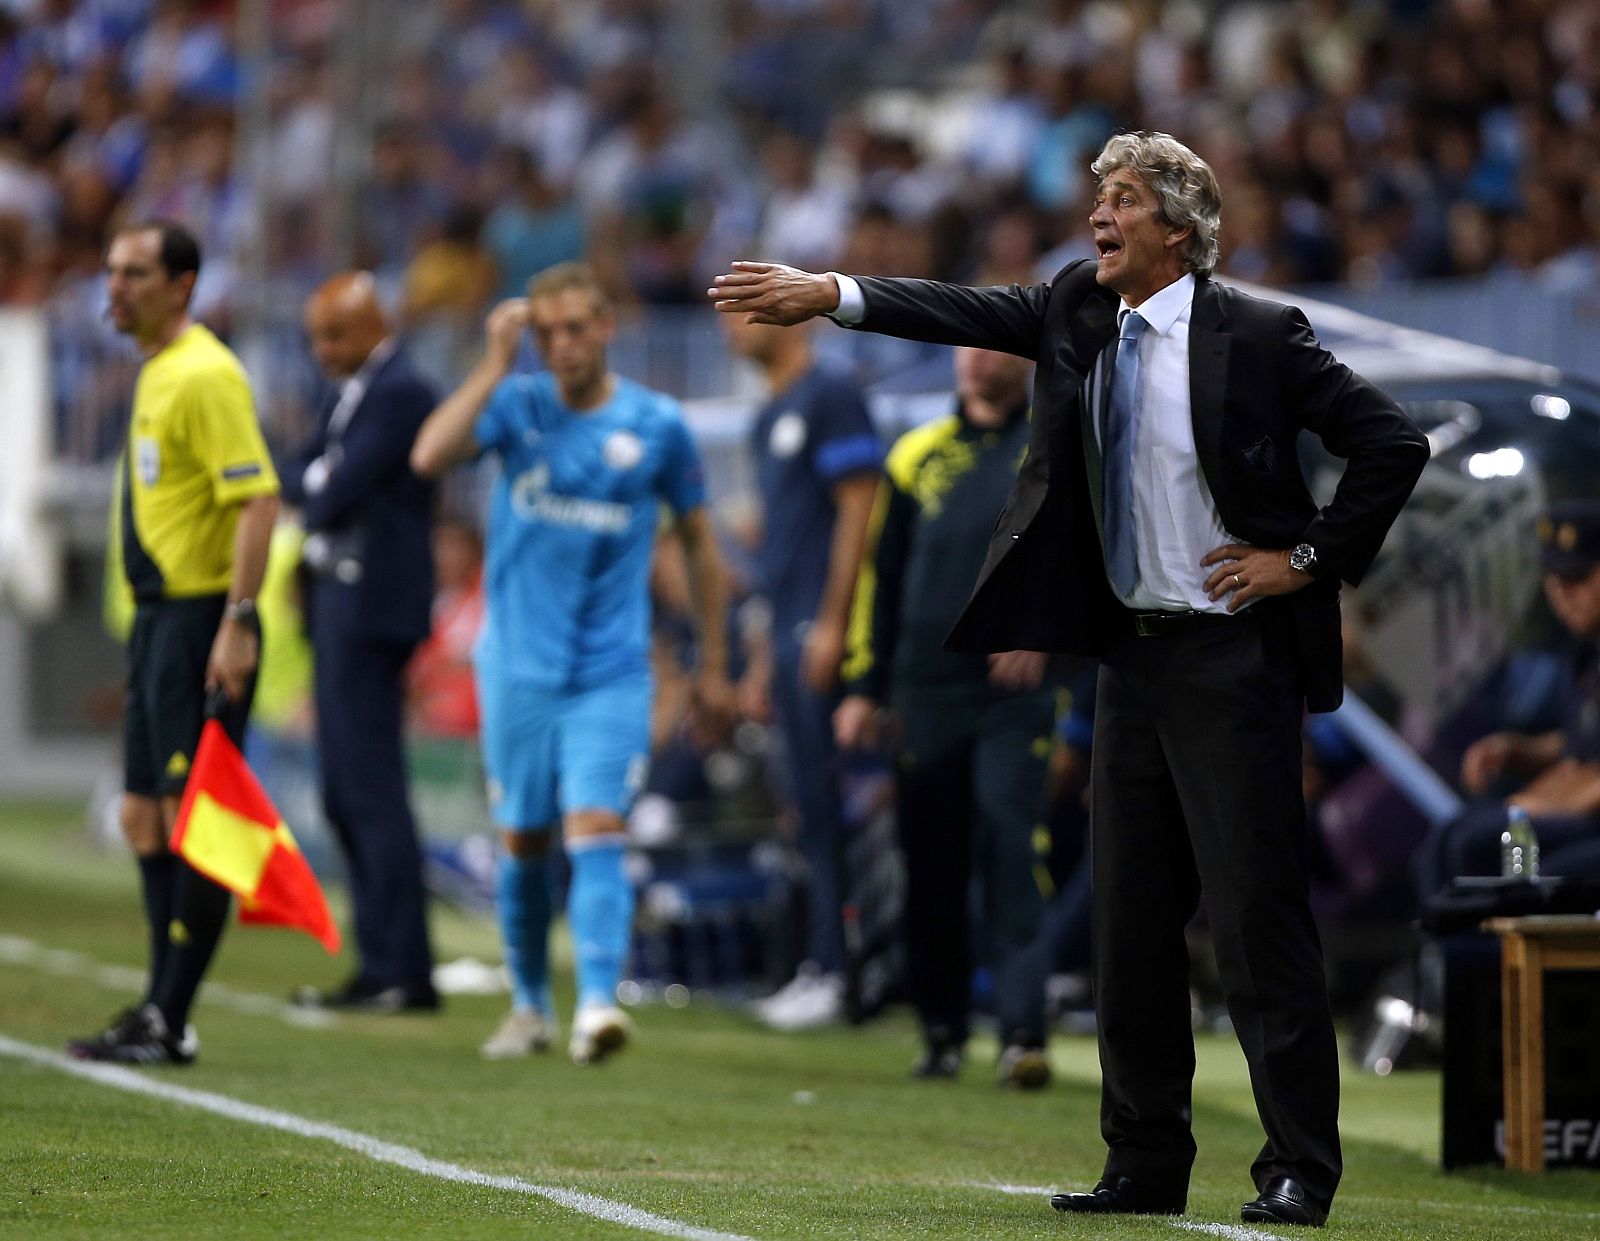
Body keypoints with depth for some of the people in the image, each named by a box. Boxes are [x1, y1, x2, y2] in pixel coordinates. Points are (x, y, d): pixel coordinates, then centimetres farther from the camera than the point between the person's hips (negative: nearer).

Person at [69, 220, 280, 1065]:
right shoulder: (156, 374, 17)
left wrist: (237, 621, -26)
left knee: (190, 820, -8)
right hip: (157, 616, 10)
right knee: (145, 819, 11)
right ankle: (161, 1011, 17)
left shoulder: (204, 375, -14)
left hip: (202, 622, -10)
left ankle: (169, 1023, -7)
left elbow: (259, 498, -21)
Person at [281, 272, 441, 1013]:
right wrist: (310, 485, -4)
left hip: (371, 608, -10)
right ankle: (381, 963, 14)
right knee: (345, 794, 10)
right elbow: (298, 479, 17)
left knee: (371, 790, -10)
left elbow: (338, 492, -18)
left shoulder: (399, 393, -12)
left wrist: (309, 487, 3)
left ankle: (401, 973, -10)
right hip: (337, 602, 10)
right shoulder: (352, 392, 19)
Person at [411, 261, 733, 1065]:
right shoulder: (516, 406, 1)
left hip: (612, 672, -1)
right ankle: (530, 1006, 23)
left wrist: (713, 665, 12)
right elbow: (429, 456, -17)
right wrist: (495, 365, -17)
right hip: (519, 665, 1)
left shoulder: (657, 425, 1)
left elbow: (697, 540, 11)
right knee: (523, 841, 8)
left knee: (594, 829, -16)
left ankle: (598, 1002, -26)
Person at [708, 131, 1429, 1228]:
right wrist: (829, 295, -13)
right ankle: (1146, 1166, 15)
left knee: (1258, 915, -7)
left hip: (1232, 656, -7)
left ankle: (1300, 1170, -3)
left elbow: (1394, 444, -8)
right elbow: (967, 314, -2)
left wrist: (1310, 558, -9)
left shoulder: (1257, 336, -9)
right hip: (1133, 653, 7)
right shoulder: (1078, 314, 8)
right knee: (1132, 920, 8)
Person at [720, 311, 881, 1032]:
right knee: (811, 802, 9)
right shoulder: (769, 418, 21)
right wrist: (766, 658, 22)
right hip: (788, 627, 9)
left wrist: (831, 624, -19)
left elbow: (858, 512, -14)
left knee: (824, 799, -10)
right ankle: (819, 965, 12)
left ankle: (834, 970, -9)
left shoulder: (830, 398, -7)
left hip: (821, 624, -9)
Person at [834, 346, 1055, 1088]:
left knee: (1015, 861, -13)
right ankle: (941, 1030, 17)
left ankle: (1022, 1033, -16)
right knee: (931, 873, 6)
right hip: (928, 693, 3)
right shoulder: (918, 455, 12)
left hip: (1018, 697, -3)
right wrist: (864, 685, 12)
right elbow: (881, 574, 16)